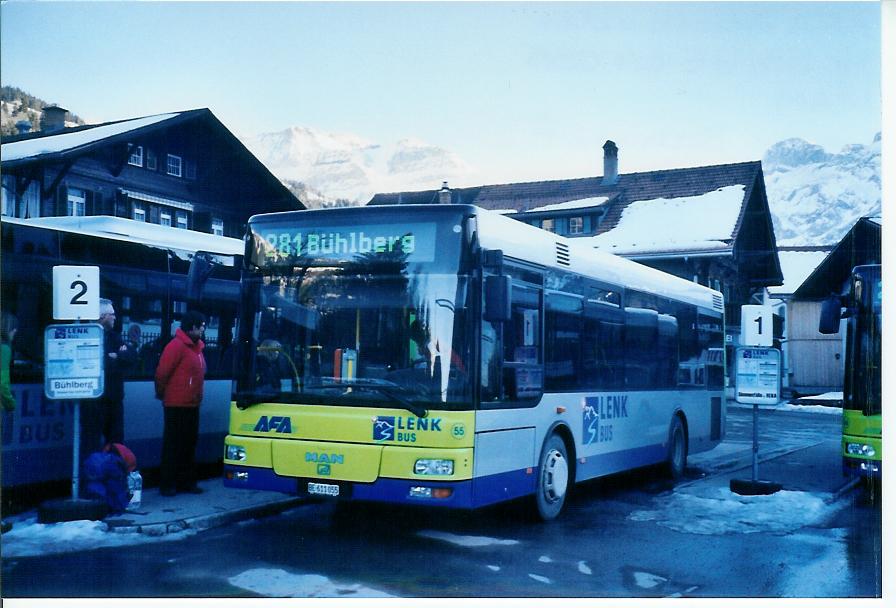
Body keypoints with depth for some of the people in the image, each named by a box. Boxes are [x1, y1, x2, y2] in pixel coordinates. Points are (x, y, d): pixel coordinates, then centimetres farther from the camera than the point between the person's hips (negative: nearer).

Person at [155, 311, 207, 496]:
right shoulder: (177, 345, -15)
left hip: (192, 405, 8)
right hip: (177, 405, -8)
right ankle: (167, 484, 7)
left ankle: (187, 481, 21)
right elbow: (162, 372, -16)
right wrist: (162, 393, -4)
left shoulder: (197, 346, 12)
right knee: (173, 445, -1)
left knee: (189, 443, 12)